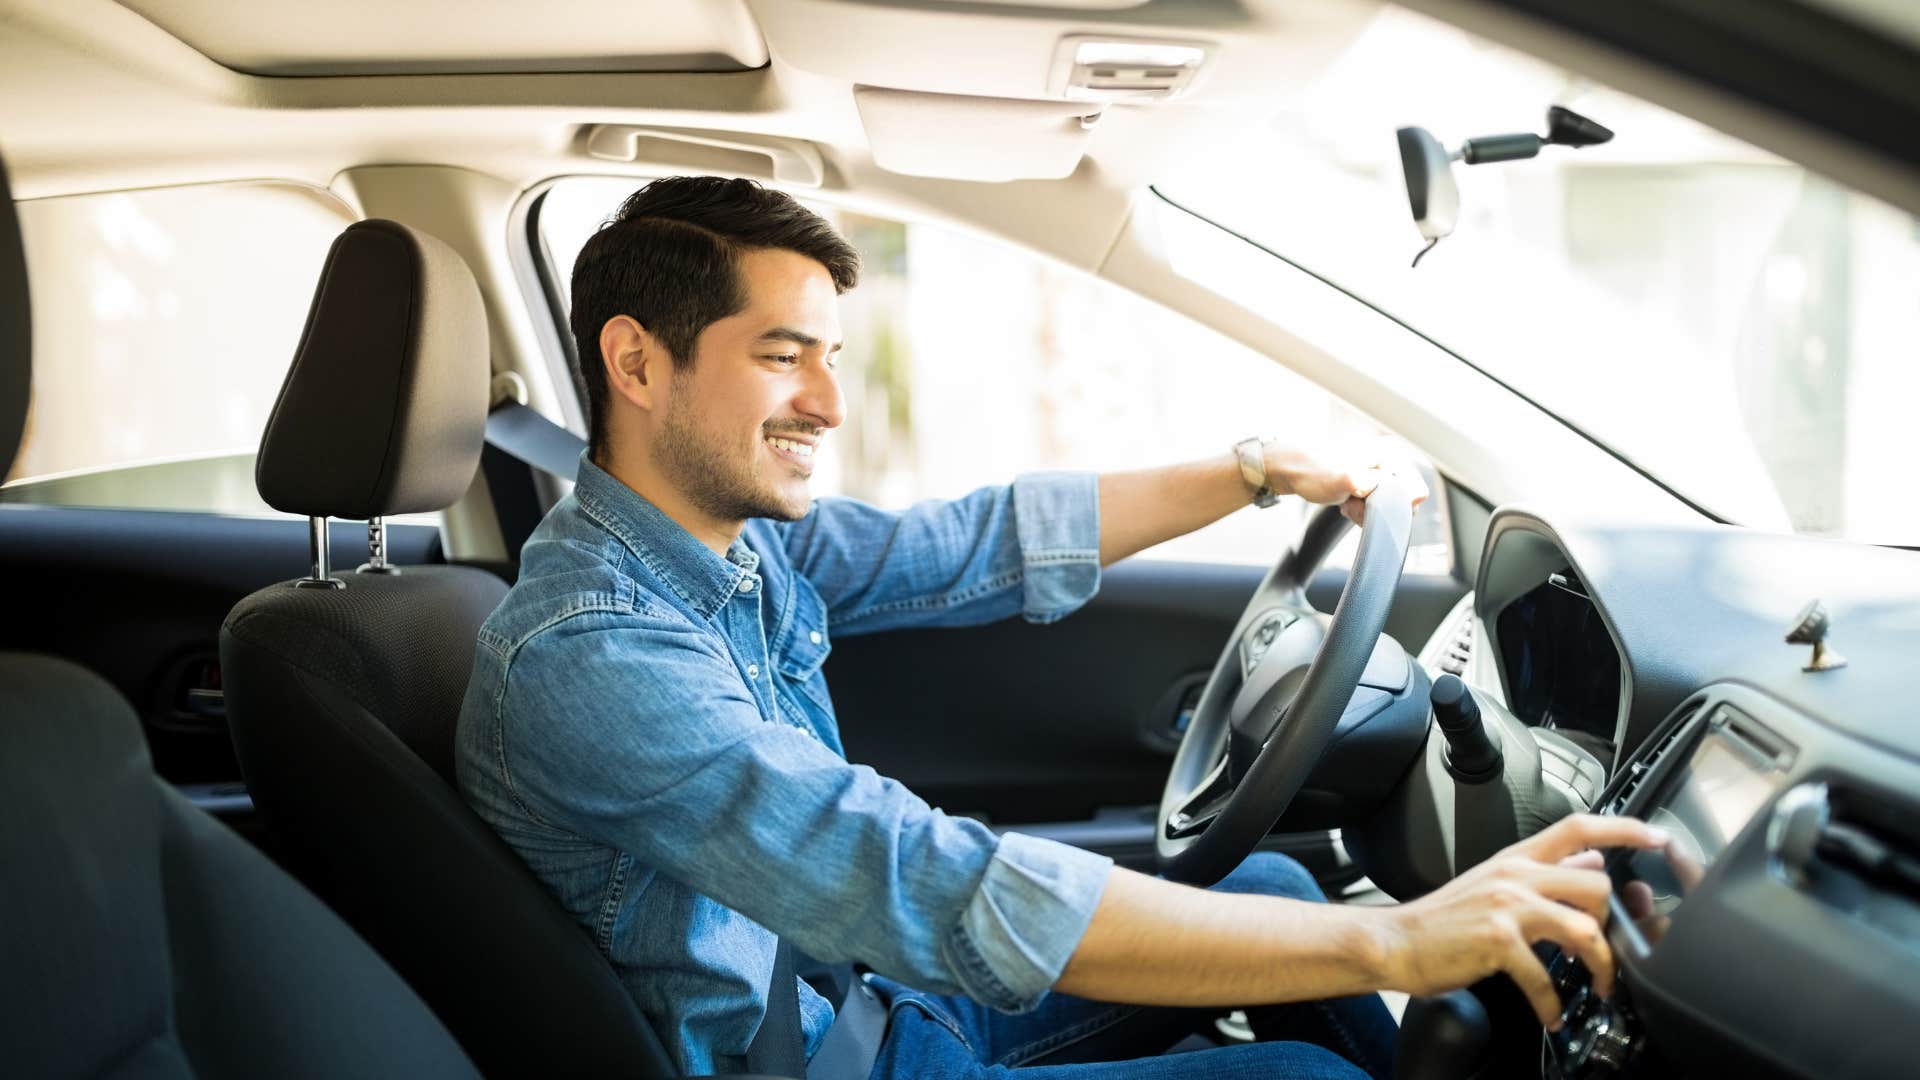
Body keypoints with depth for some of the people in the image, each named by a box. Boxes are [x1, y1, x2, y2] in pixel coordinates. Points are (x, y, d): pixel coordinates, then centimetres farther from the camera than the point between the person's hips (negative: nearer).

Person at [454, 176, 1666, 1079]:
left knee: (1274, 885, 8)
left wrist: (1260, 470, 7)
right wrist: (1386, 940, -40)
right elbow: (932, 889, -40)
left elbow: (991, 547, 6)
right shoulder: (589, 654, -31)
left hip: (878, 981, 8)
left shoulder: (751, 535, -5)